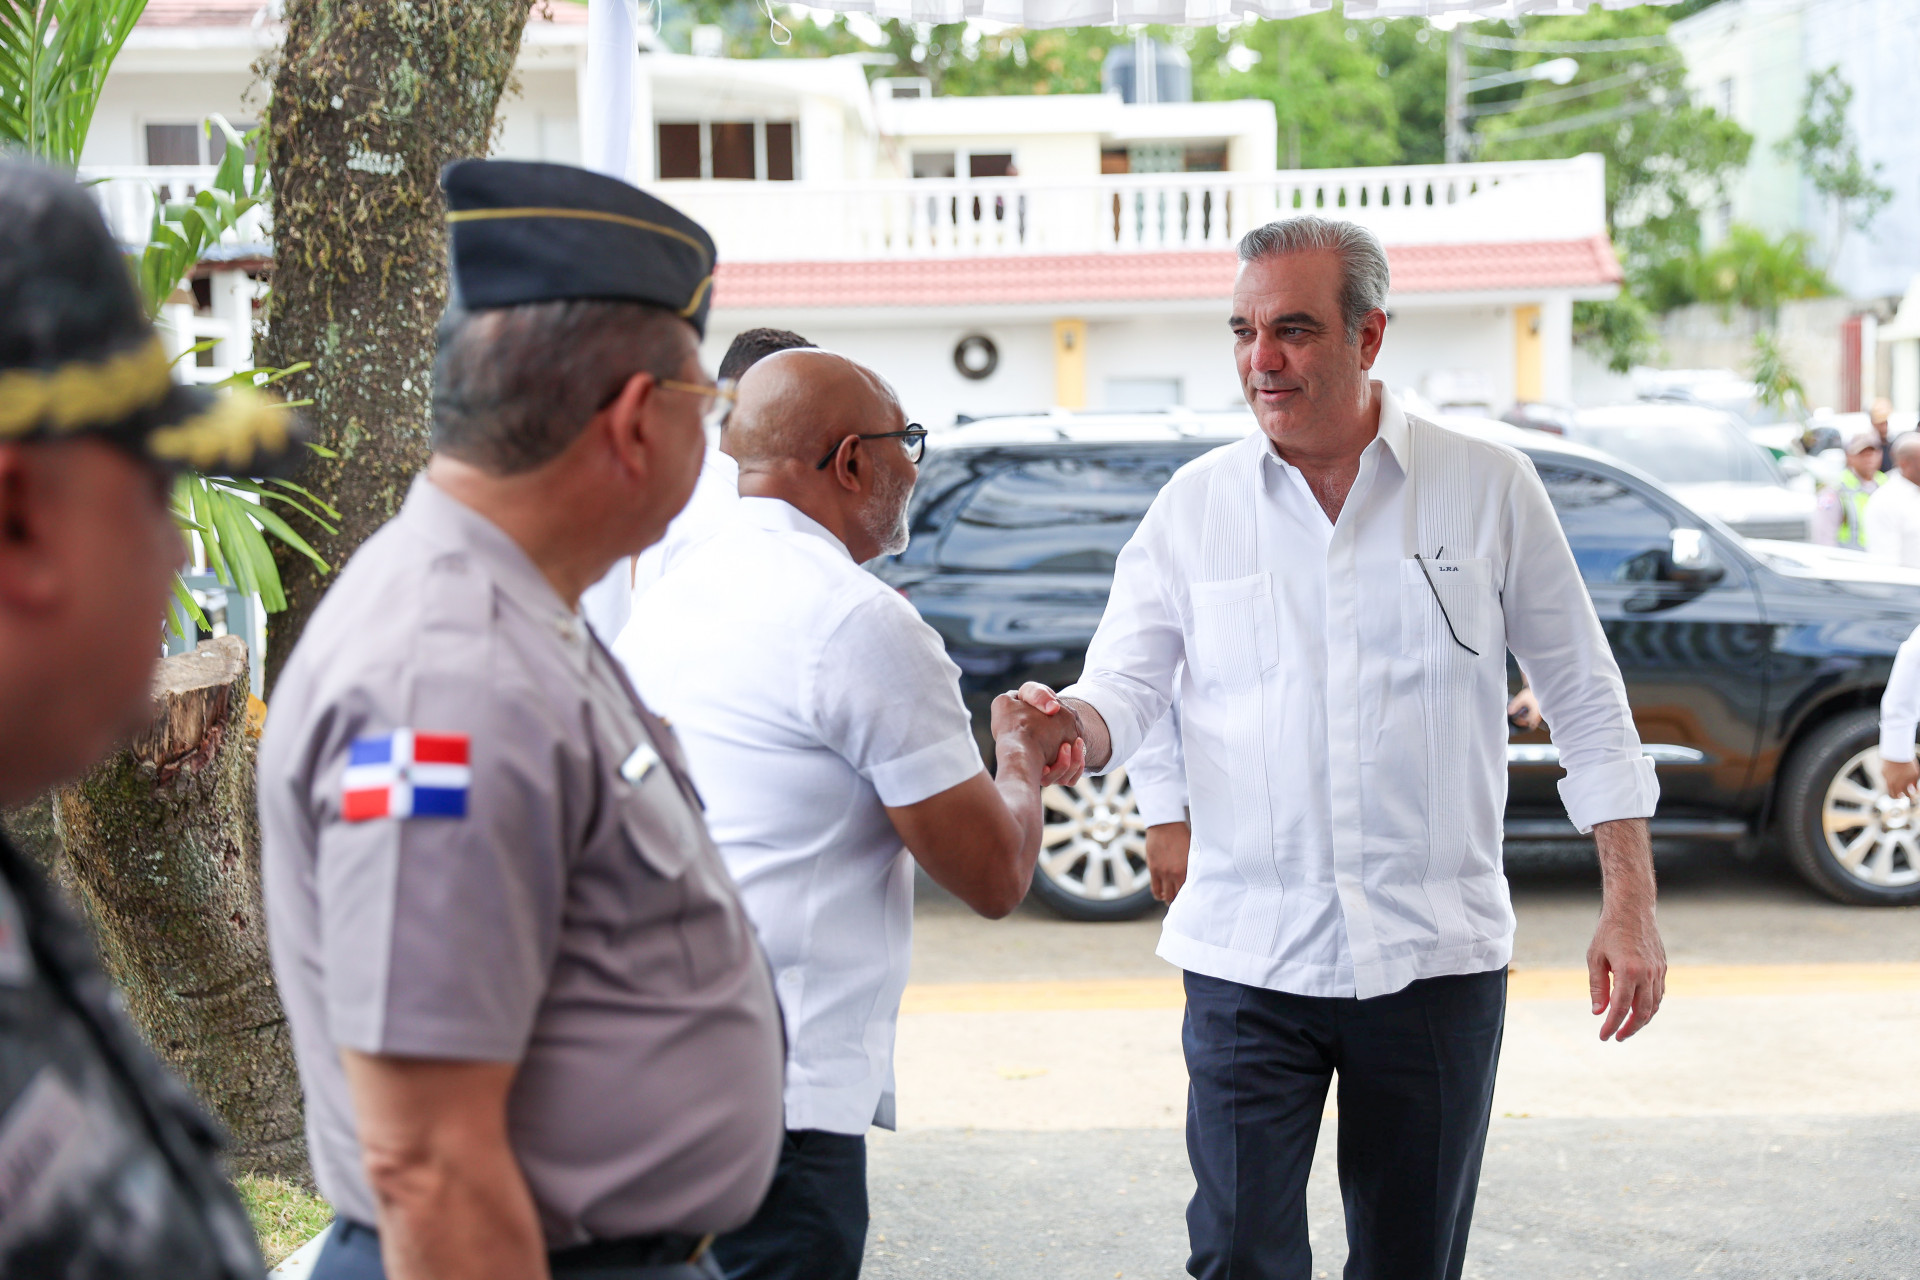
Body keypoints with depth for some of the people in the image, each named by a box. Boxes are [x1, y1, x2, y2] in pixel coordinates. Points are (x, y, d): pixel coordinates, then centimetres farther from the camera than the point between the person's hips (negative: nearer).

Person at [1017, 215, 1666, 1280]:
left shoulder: (1489, 488, 1)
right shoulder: (1194, 504, 4)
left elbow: (1585, 703, 6)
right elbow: (1125, 685, 2)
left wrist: (1629, 907, 2)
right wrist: (1076, 723, -23)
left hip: (1437, 954, 0)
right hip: (1246, 954, 0)